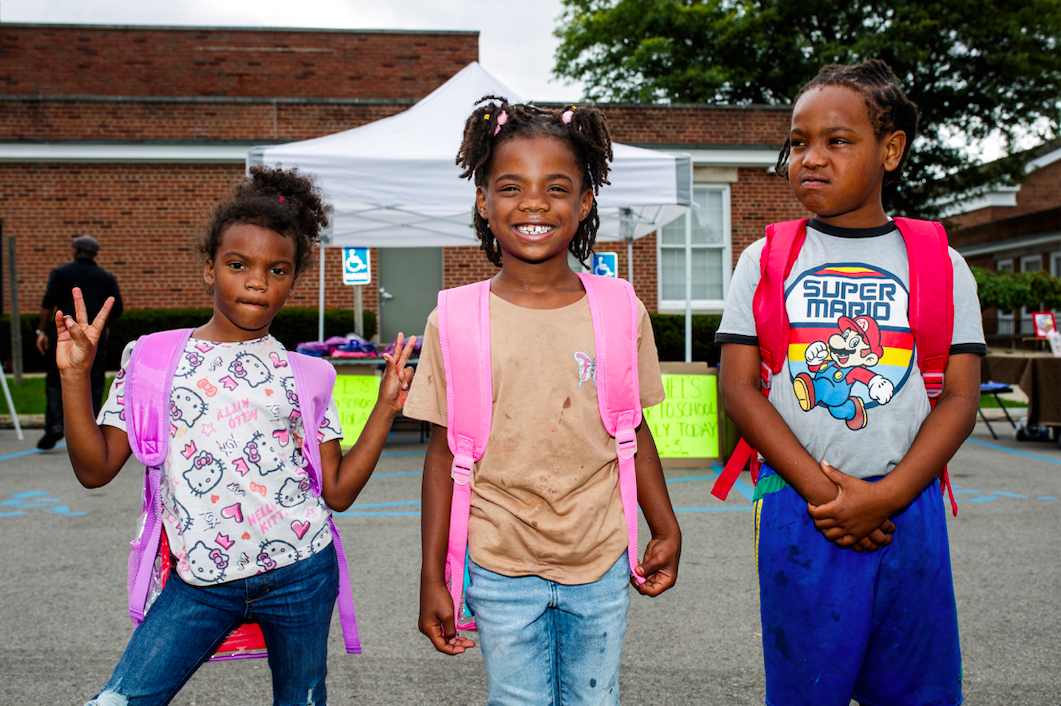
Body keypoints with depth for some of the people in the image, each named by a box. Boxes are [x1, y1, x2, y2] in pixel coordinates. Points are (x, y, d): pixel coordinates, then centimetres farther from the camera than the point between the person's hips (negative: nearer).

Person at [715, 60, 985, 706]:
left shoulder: (941, 266, 6)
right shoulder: (764, 261, 4)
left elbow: (961, 396, 1)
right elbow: (739, 387, -3)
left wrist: (887, 495, -13)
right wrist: (821, 490, -12)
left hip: (909, 511, 1)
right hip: (799, 509, -1)